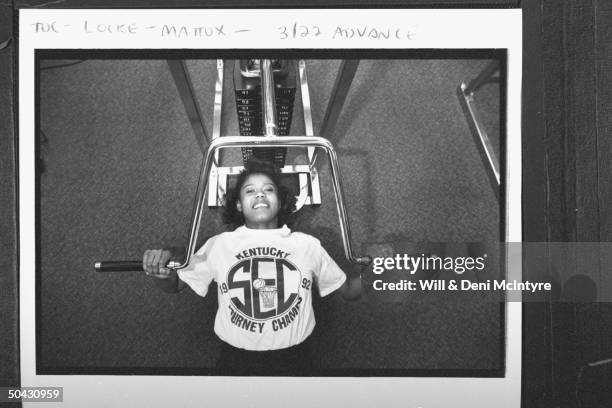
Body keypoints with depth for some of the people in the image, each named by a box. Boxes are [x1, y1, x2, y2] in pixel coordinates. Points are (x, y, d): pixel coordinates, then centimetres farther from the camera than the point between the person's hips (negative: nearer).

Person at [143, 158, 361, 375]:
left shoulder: (308, 245, 4)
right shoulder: (218, 245, 3)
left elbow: (349, 291, 10)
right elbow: (175, 284, 9)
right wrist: (160, 272, -12)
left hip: (293, 357, 0)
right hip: (236, 358, 0)